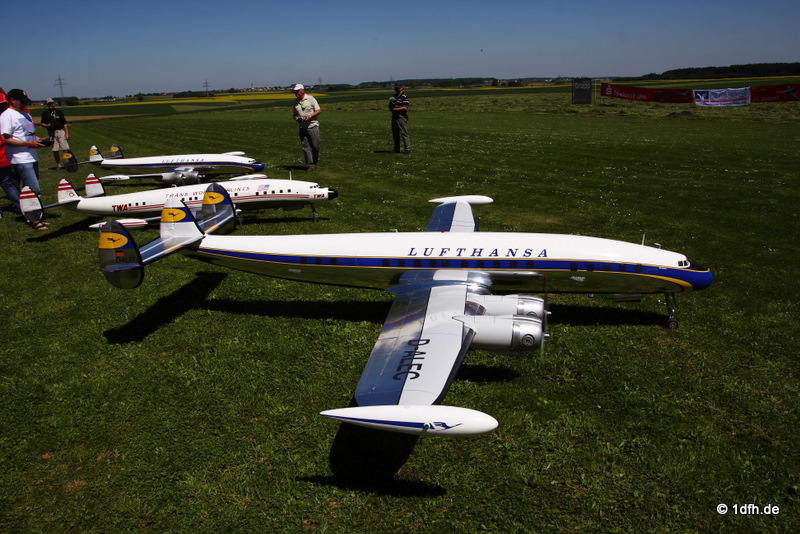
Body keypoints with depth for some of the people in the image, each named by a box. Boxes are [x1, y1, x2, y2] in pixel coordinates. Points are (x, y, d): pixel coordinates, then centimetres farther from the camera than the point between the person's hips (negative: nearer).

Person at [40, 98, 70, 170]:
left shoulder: (59, 112, 9)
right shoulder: (44, 113, 10)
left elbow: (65, 124, 8)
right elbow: (42, 124, 14)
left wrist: (67, 133, 0)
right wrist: (47, 125, -10)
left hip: (61, 131, -1)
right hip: (51, 133, 1)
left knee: (66, 148, -11)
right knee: (55, 150, 2)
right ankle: (58, 165, 10)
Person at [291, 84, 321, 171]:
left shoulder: (310, 98, -2)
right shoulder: (295, 102, 12)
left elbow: (319, 111, -3)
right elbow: (294, 114, 20)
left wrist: (310, 116, -16)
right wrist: (295, 117, -4)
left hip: (313, 126, -4)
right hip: (302, 127, 4)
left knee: (315, 146, -1)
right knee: (305, 147, -1)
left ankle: (315, 161, 23)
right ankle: (310, 165, 5)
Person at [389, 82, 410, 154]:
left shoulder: (404, 96, -5)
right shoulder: (393, 97, 19)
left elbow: (405, 108, -14)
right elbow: (390, 108, 23)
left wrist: (395, 109, -10)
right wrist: (390, 103, -1)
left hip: (402, 117, -8)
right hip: (394, 117, 8)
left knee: (404, 133, -10)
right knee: (395, 134, 10)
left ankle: (407, 150, -8)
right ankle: (396, 150, 18)